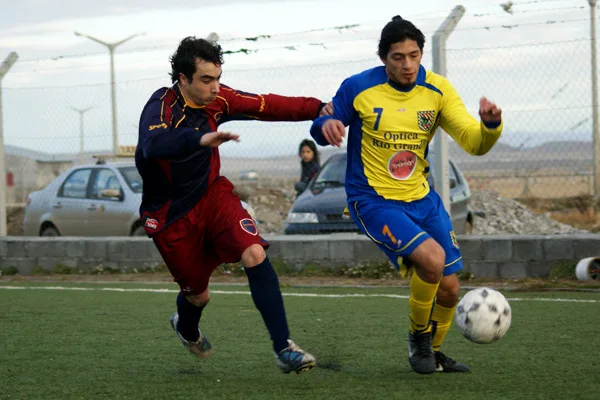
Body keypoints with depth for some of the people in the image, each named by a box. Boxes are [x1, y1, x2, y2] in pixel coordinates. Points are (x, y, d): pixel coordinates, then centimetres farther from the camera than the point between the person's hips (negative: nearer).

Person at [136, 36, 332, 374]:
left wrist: (317, 108, -16)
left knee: (255, 254, -21)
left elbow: (268, 105, -3)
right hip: (171, 215, -4)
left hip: (212, 193, 4)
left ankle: (284, 349, -18)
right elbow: (153, 144, -48)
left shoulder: (216, 99, -9)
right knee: (198, 294, 9)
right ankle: (186, 327, 49)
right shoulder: (162, 107, -26)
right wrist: (201, 139, -65)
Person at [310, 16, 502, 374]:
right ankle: (418, 337, -1)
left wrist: (490, 125, -30)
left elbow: (474, 143, -7)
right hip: (374, 201, -5)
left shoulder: (437, 90, -3)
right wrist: (326, 125, -24)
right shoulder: (358, 88, -11)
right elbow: (323, 128, 1)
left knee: (449, 288, 6)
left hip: (421, 198, 5)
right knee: (432, 258, -27)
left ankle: (431, 353, 35)